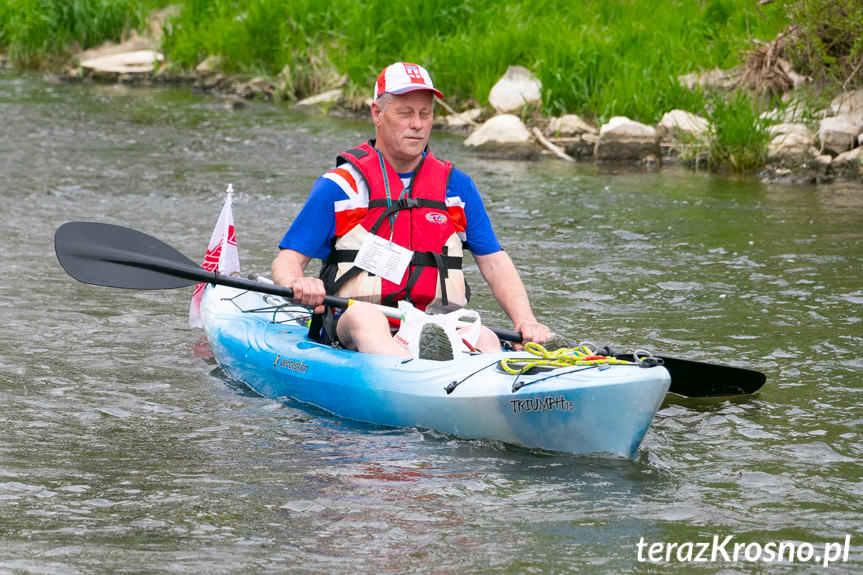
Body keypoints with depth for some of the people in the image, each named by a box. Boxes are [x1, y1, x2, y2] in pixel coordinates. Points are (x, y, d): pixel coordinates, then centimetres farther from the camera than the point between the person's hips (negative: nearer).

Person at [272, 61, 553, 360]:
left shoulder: (456, 186, 16)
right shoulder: (339, 187, 6)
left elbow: (494, 262, 15)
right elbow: (286, 262, 4)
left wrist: (525, 321, -4)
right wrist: (298, 285, -22)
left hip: (441, 327, 3)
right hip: (352, 333, -3)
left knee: (485, 339, -29)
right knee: (365, 316, -37)